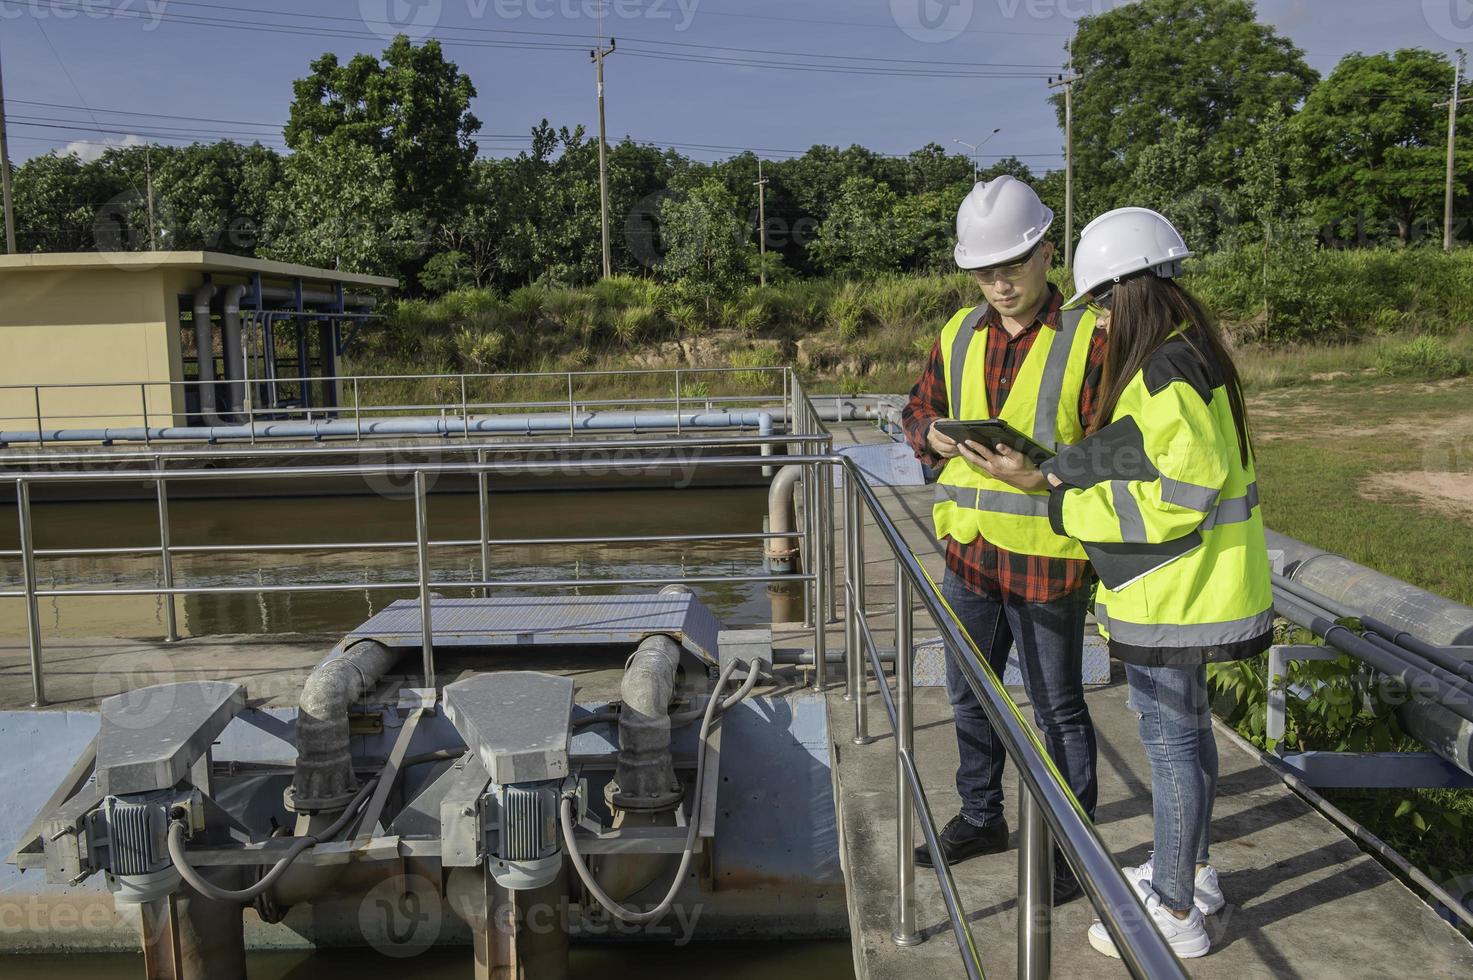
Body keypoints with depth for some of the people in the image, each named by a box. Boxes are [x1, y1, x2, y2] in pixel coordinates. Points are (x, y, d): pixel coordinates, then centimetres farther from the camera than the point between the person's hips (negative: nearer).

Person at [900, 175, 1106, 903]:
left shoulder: (1089, 339, -11)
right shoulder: (958, 337, 6)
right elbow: (918, 415, 13)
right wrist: (952, 444, -9)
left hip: (1047, 557, -6)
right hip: (970, 552, 6)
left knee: (1058, 709, 8)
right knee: (969, 695, 19)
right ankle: (981, 816, 39)